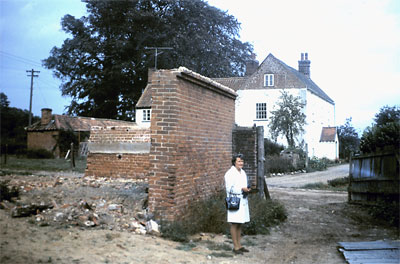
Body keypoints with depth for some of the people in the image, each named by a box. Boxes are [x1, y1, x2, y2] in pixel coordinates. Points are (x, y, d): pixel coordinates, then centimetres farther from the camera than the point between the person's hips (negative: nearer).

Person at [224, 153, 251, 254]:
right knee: (234, 224, -2)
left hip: (243, 201, 8)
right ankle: (235, 247, 4)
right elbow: (229, 188, -17)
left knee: (240, 224, 13)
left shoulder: (243, 172, 15)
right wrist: (242, 189, -22)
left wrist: (247, 189, 3)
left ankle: (239, 245, 21)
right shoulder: (230, 173, -12)